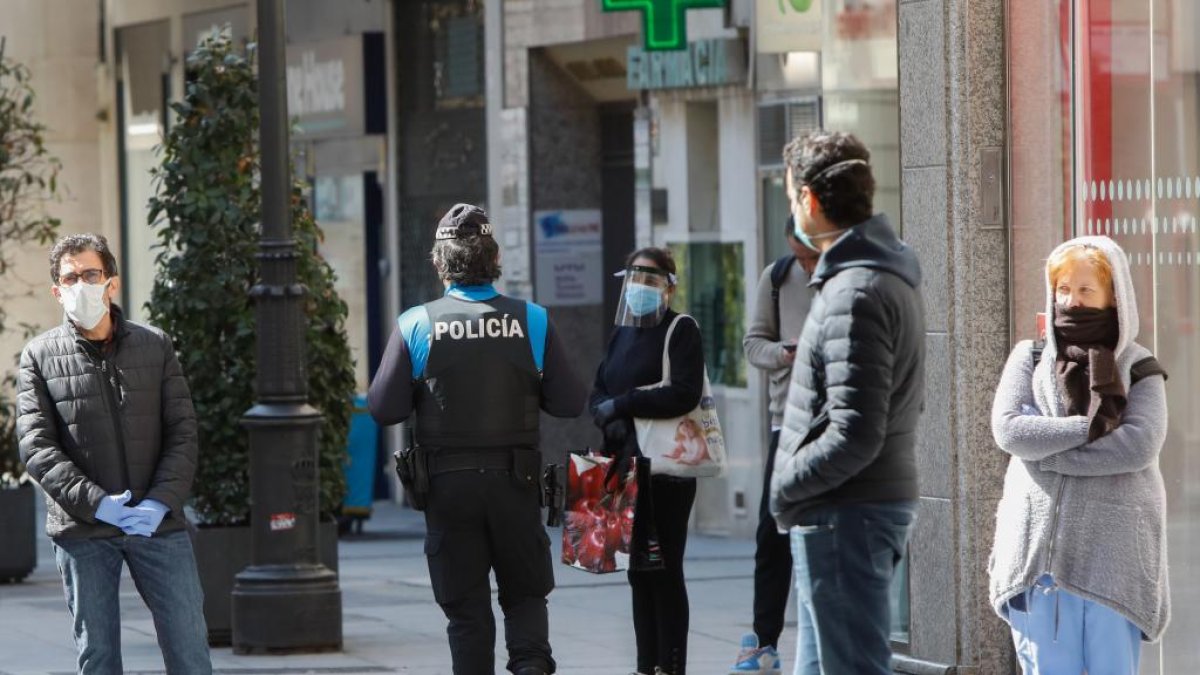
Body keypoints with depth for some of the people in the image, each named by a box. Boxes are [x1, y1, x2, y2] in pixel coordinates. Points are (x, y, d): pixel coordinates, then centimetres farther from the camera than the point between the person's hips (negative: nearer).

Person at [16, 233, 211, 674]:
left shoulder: (155, 346, 7)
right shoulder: (39, 357, 2)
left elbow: (182, 434, 3)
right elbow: (36, 447, -5)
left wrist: (160, 503, -13)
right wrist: (97, 504, -17)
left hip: (159, 523, 1)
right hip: (82, 532, -1)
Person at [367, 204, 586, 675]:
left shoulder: (416, 326, -7)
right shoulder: (531, 321, -4)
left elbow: (383, 408, -6)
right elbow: (571, 403, -1)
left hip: (448, 482, -1)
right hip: (515, 480, 1)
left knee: (465, 606, 9)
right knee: (525, 593, 12)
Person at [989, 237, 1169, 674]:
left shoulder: (1138, 369, 6)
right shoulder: (1029, 359, 11)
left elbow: (1140, 445, -11)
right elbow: (1008, 429, -5)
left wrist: (1048, 452, -11)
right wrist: (1091, 426, -10)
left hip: (1114, 552, -2)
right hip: (1039, 546, 2)